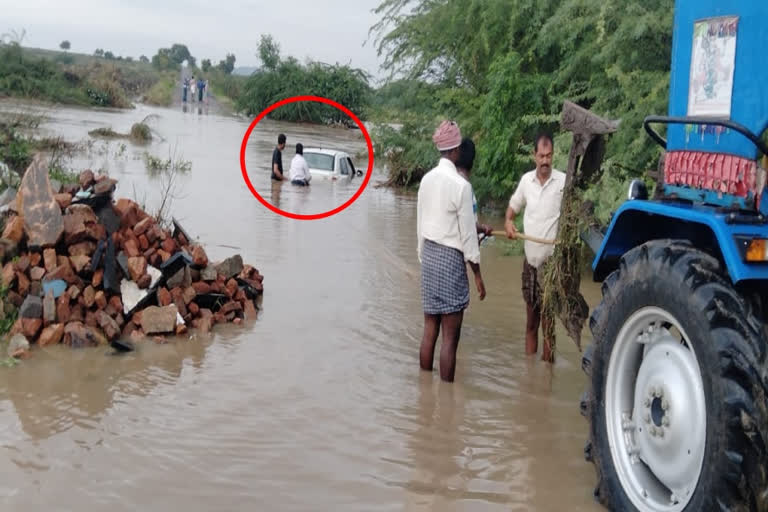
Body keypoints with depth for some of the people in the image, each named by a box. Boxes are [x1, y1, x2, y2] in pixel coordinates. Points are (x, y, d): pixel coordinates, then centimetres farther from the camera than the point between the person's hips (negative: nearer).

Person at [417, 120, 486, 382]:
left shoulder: (427, 179, 4)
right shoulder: (461, 185, -15)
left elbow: (420, 225, 10)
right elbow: (468, 234, -12)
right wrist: (477, 274, -4)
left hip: (428, 255, 7)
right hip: (450, 258, -7)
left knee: (429, 330, 13)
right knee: (450, 337, 0)